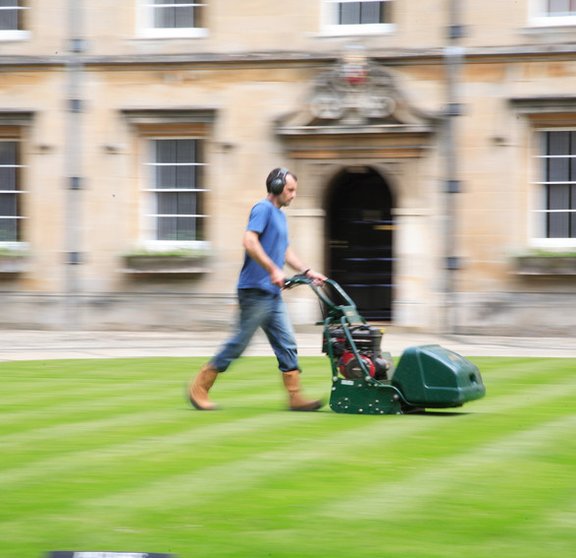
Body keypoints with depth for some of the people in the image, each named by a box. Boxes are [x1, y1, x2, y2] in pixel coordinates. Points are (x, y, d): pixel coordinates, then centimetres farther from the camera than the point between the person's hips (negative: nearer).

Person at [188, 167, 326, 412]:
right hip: (256, 290, -10)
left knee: (286, 344, 3)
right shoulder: (263, 209, -10)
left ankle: (295, 397, 2)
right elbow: (250, 242, -23)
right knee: (239, 342, -5)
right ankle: (199, 388, 2)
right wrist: (273, 270, -24)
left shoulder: (279, 215, 20)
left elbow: (286, 252, 26)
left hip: (272, 293, 10)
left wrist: (307, 271, 15)